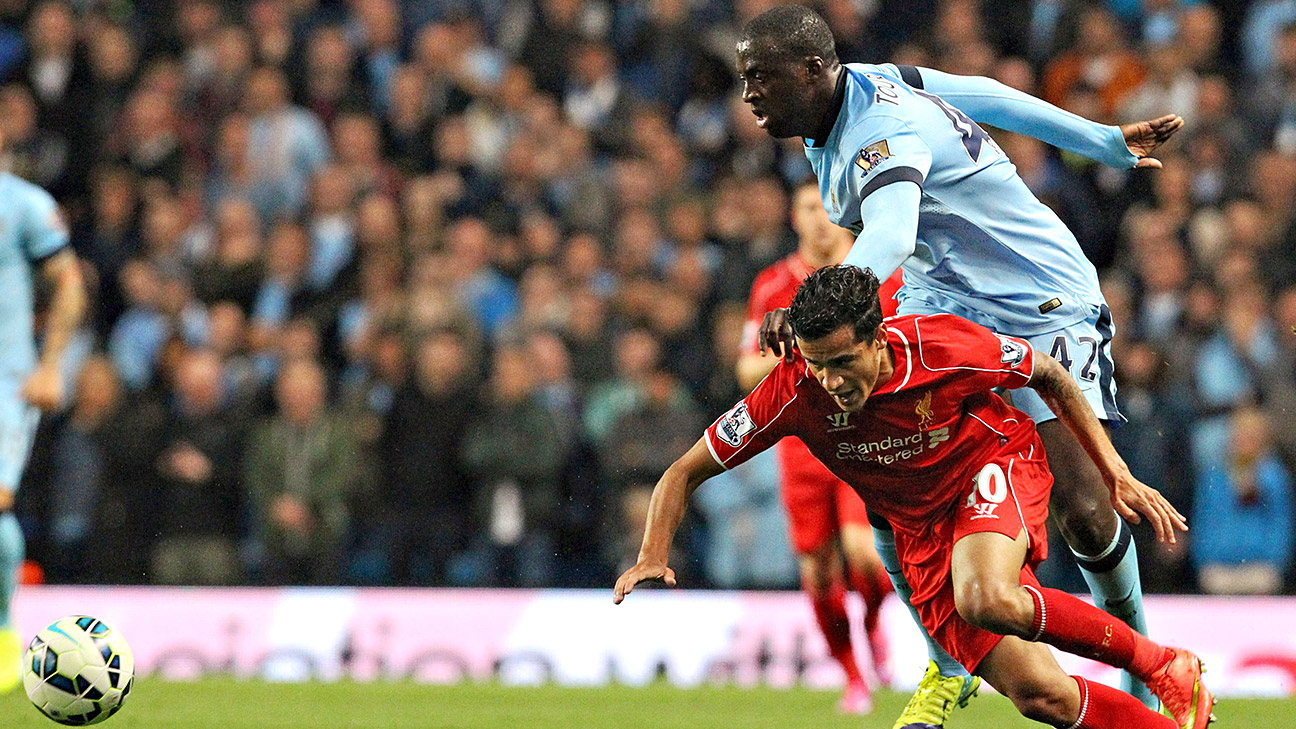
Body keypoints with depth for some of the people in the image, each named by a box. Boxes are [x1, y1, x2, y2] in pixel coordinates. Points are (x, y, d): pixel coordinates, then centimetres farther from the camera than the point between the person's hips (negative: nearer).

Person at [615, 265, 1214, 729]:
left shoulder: (946, 348, -26)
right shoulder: (794, 393, -22)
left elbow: (1051, 377, -6)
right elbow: (685, 473, -11)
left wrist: (1116, 475, -7)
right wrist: (653, 556, -27)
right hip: (922, 533, 3)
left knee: (986, 600, -37)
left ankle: (1163, 665, -18)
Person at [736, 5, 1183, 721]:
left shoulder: (881, 131, -28)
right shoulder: (862, 88, 0)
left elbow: (889, 235, -49)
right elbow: (984, 96, 11)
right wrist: (1105, 142, 22)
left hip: (1042, 306, -8)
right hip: (938, 307, 9)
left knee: (1083, 513, -17)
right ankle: (949, 668, 8)